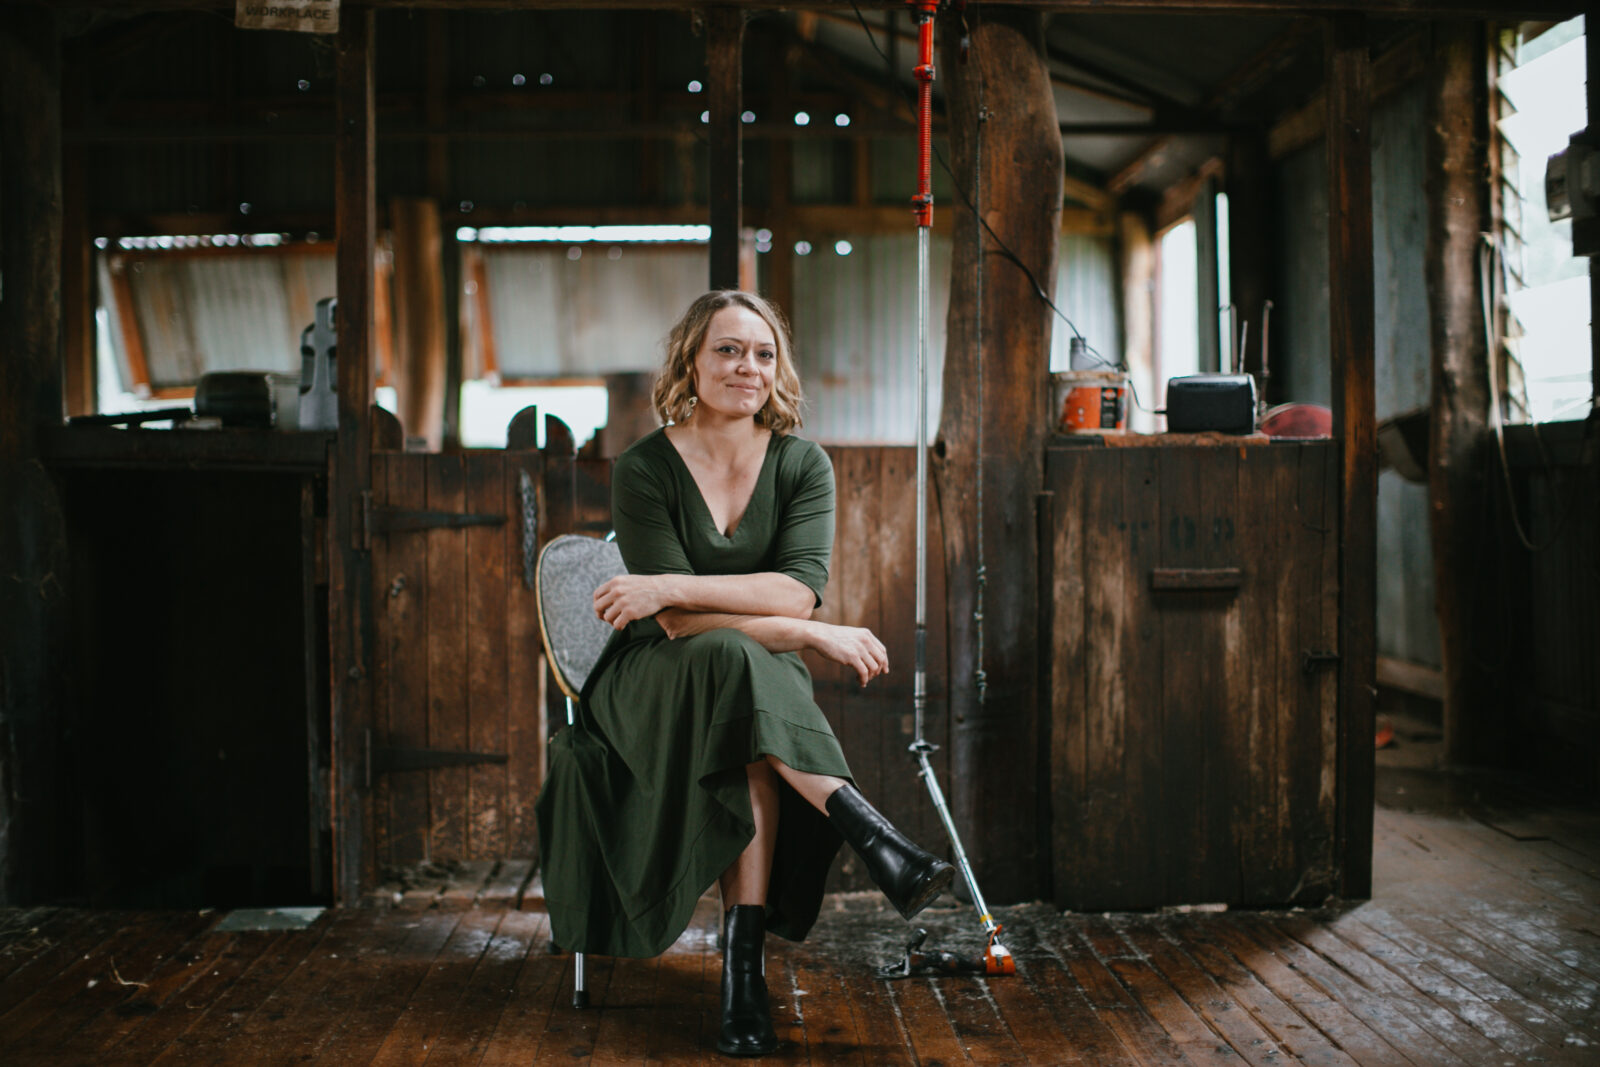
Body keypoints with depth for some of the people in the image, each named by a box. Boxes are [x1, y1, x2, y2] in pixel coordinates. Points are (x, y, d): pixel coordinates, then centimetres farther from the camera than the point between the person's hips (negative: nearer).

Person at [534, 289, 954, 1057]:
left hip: (768, 680, 2)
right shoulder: (645, 470, -7)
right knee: (733, 662, -37)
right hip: (660, 682, -2)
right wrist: (817, 638, -22)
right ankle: (880, 846, -45)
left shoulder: (802, 465, 1)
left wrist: (670, 587, -24)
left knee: (749, 745, -34)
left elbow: (798, 591, -15)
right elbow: (679, 625, -16)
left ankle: (743, 965, -35)